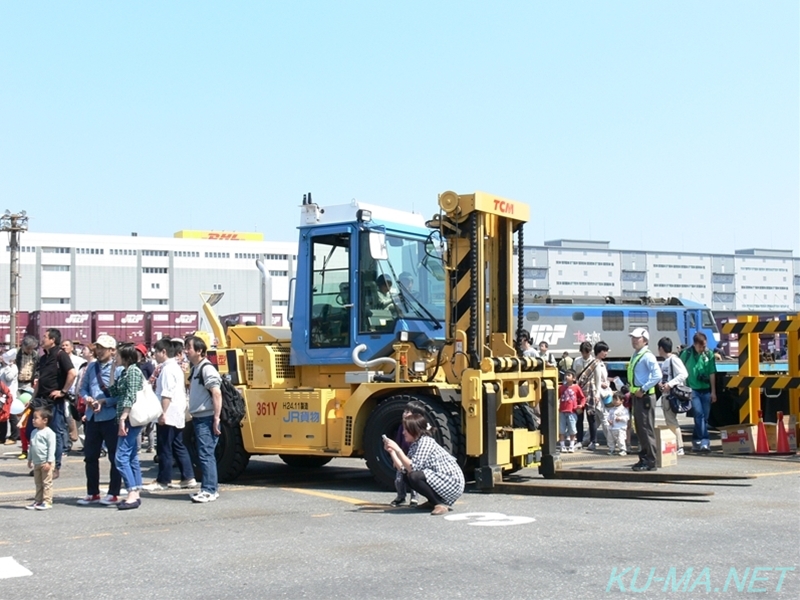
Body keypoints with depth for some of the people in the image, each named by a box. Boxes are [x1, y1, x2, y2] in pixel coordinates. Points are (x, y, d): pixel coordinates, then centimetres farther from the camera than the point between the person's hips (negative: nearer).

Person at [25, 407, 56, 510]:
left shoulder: (49, 432, -14)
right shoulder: (34, 432, 11)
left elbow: (51, 448, -17)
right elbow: (32, 447, 19)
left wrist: (49, 462, -19)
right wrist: (30, 459, 18)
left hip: (46, 463, -8)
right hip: (36, 462, 8)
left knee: (46, 483, -2)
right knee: (38, 483, 14)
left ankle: (47, 502, 2)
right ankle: (38, 501, 21)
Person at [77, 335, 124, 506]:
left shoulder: (119, 369, -8)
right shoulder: (91, 367, 10)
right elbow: (82, 388, 13)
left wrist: (104, 402, -19)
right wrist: (87, 398, -7)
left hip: (111, 417, -6)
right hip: (92, 416, 6)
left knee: (114, 456, 5)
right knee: (90, 456, 13)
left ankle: (113, 493, 14)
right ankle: (92, 493, 25)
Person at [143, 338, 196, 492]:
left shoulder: (167, 369, -14)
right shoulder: (176, 368, 18)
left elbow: (167, 394, -21)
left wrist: (163, 413, -22)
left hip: (168, 416, -10)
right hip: (178, 416, 10)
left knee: (165, 449, -4)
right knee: (179, 447, 11)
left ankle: (163, 481, 2)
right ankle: (188, 478, 11)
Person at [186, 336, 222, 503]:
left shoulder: (207, 369, -13)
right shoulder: (195, 369, 16)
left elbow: (217, 395, -19)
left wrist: (216, 419, -22)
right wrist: (193, 414, 17)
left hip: (207, 419, -10)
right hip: (198, 419, 10)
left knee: (205, 454, -11)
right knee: (206, 455, 13)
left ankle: (209, 491, -9)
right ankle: (212, 488, 19)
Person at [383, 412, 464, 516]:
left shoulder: (426, 441, -16)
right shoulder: (414, 445, 10)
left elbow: (413, 468, -24)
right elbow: (403, 469, 2)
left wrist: (398, 450, -22)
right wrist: (391, 451, -3)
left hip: (453, 482, -10)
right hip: (439, 480, 10)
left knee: (414, 477, -26)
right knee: (406, 476, 6)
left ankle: (441, 504, -12)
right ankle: (434, 501, 14)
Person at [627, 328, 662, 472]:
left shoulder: (647, 356, -12)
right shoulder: (635, 356, 15)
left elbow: (657, 375, -23)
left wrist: (643, 389, -21)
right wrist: (632, 390, 13)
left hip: (645, 396, -9)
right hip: (636, 396, 9)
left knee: (647, 429, -7)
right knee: (639, 429, 13)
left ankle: (650, 462, -3)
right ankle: (643, 458, 21)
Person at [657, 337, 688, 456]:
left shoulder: (674, 359, -9)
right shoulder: (664, 362, 18)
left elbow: (683, 374, -18)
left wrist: (670, 384, -23)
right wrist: (660, 383, 2)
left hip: (672, 394, -10)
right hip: (665, 394, 10)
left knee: (672, 421, -10)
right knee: (669, 421, 11)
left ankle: (680, 448, -8)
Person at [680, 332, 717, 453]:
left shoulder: (709, 354, 2)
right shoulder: (686, 354, -4)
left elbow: (712, 374, 7)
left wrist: (713, 391, 7)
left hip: (706, 390, 3)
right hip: (692, 389, -3)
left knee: (705, 417, 6)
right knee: (699, 414, -15)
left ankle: (696, 441, 17)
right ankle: (704, 441, -15)